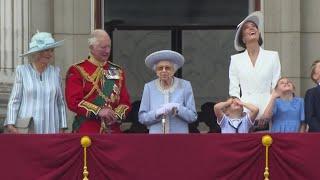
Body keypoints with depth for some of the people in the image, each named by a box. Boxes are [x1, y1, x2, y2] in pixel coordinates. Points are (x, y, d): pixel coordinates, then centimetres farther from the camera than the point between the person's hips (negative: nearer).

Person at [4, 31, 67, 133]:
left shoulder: (55, 72, 10)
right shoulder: (22, 71, 3)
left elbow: (61, 103, 13)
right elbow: (14, 101, 2)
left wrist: (62, 129, 8)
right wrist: (10, 125, -8)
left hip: (51, 129, 2)